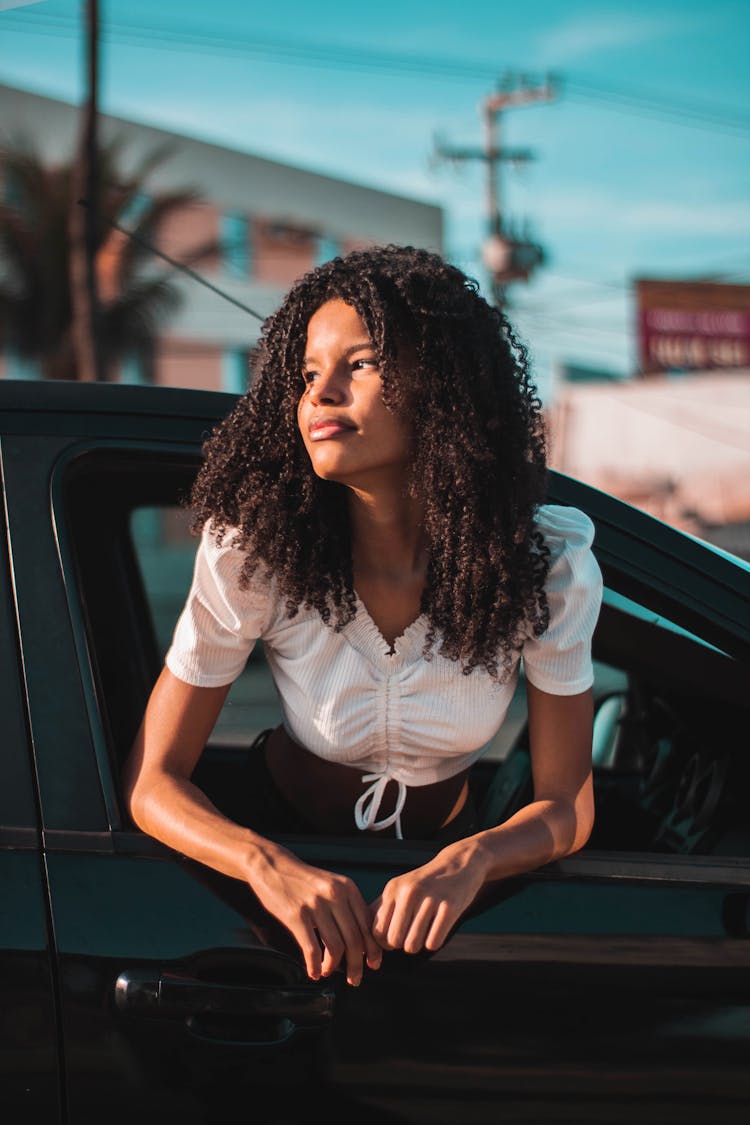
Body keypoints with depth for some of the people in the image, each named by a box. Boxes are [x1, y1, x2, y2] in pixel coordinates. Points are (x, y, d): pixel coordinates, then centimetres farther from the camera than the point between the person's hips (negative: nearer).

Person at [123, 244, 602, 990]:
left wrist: (471, 861, -34)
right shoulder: (252, 552, -21)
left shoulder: (547, 563, -18)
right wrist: (267, 866, -37)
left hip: (442, 852, 1)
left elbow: (566, 804, -12)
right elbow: (154, 779, -17)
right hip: (285, 839, -1)